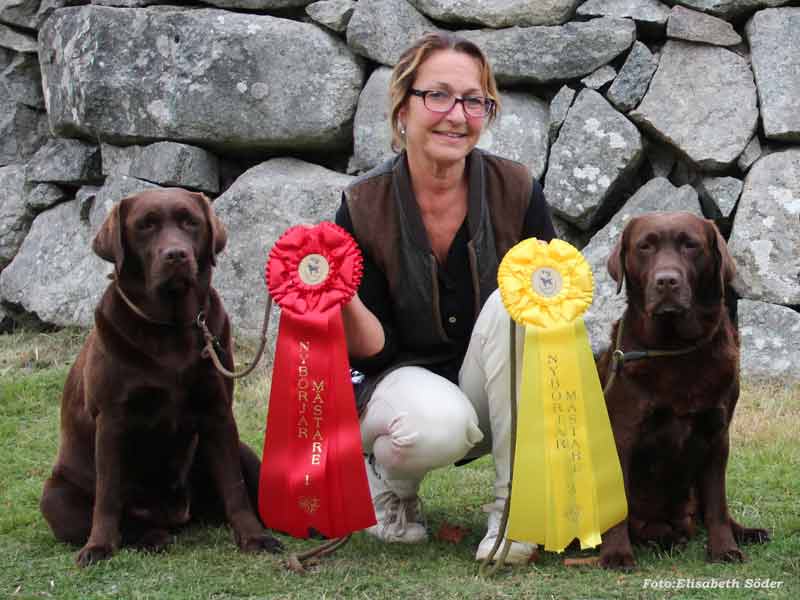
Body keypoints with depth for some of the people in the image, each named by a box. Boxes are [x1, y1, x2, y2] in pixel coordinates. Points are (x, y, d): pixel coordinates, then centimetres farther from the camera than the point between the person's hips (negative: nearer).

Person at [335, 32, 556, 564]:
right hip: (405, 378, -1)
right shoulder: (364, 208, -12)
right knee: (437, 423, -37)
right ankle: (387, 479, 2)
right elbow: (370, 351, -11)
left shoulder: (516, 190, -10)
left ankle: (514, 501, -20)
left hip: (494, 395, 2)